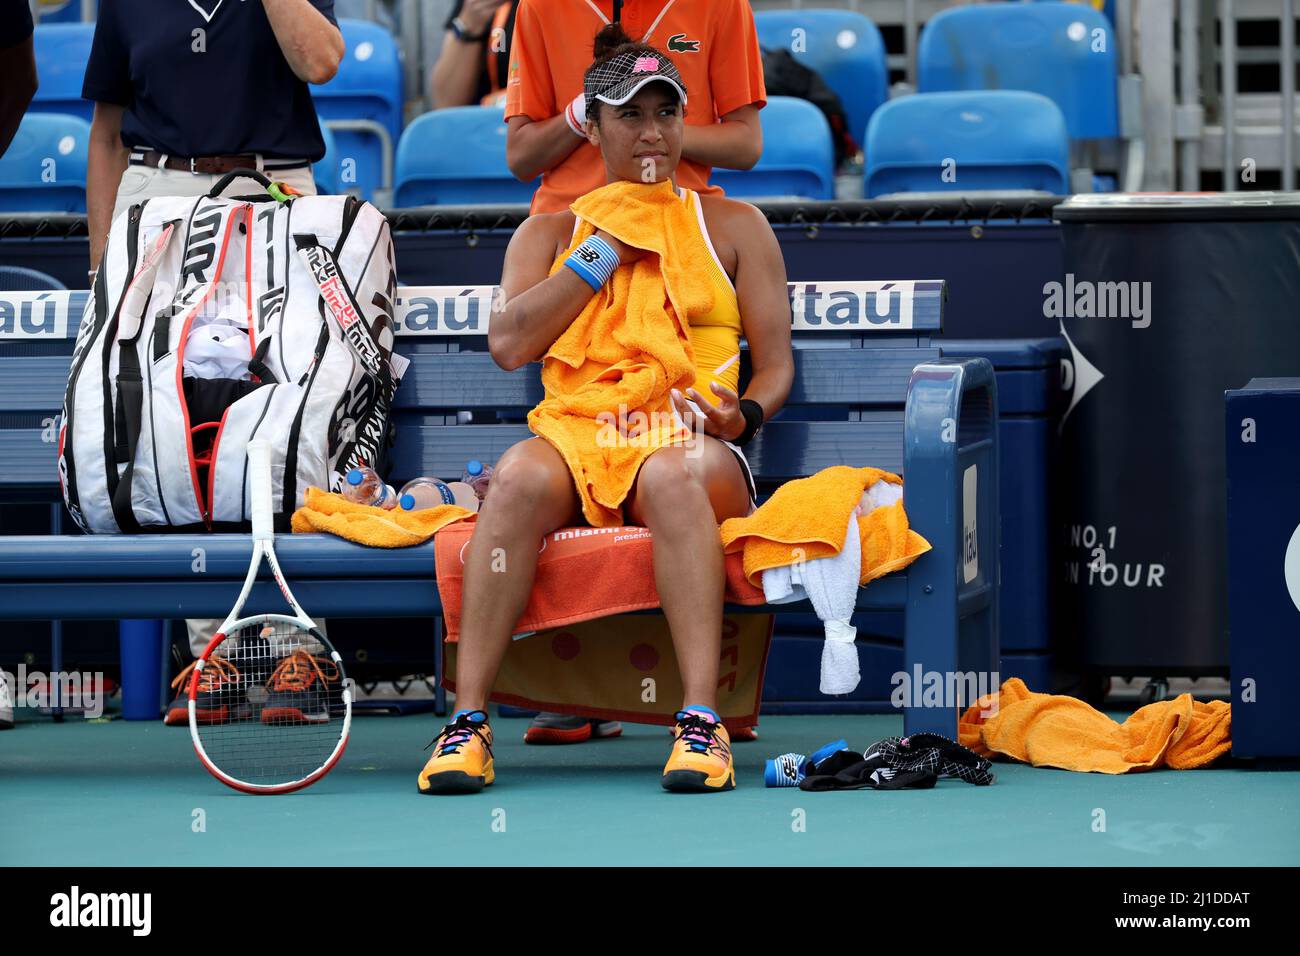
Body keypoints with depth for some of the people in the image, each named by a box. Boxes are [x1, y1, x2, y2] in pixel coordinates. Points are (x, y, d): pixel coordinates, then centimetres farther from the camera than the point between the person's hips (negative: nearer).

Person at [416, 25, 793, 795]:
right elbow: (509, 343, 2)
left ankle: (703, 721, -48)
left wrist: (745, 415, -10)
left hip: (693, 448, -1)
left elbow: (777, 366, 14)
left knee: (672, 476, -39)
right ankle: (469, 718, -39)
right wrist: (611, 246, 2)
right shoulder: (551, 232, 20)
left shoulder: (734, 226, 19)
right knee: (520, 474, -36)